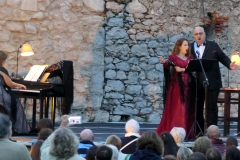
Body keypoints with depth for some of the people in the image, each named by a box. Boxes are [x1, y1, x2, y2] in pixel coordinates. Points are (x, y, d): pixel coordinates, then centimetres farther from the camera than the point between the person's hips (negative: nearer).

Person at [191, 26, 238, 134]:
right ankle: (198, 132, 17)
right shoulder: (190, 47, 7)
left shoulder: (213, 46, 4)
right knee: (197, 107, 8)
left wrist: (229, 65, -14)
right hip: (196, 83, 2)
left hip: (211, 82, -2)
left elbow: (223, 57, 4)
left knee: (211, 107, -1)